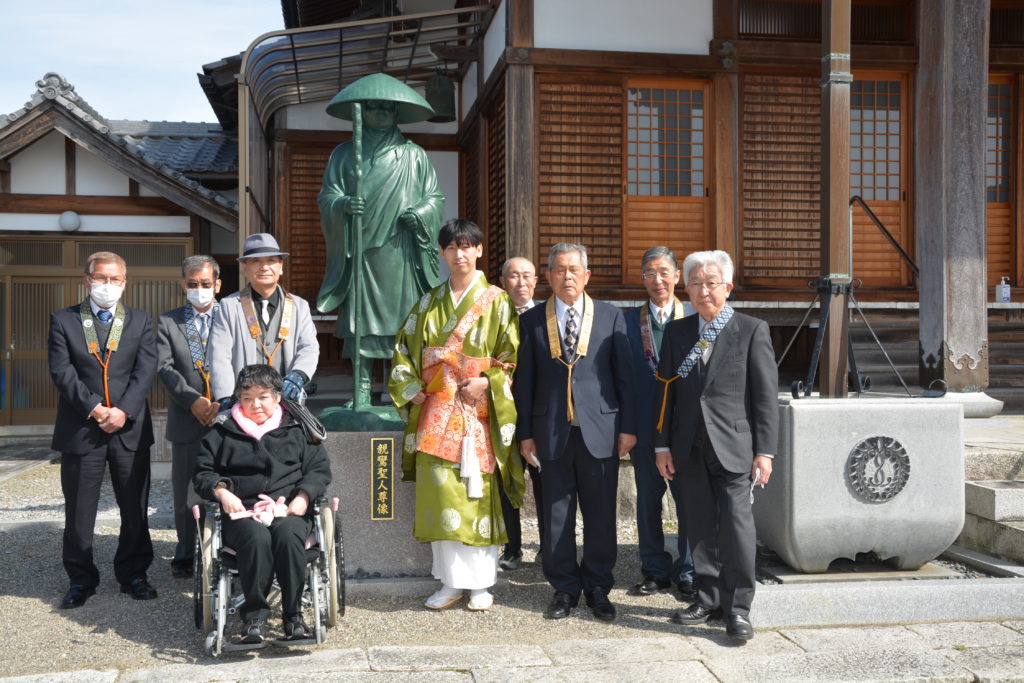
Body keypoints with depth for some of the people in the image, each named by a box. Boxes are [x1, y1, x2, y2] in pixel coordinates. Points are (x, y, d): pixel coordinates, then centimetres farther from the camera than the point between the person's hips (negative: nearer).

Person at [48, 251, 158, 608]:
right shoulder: (63, 320, 5)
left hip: (130, 429, 1)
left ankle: (133, 574, 21)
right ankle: (81, 579, 19)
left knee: (135, 508, 8)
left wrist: (124, 411, -14)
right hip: (81, 429, -1)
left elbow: (146, 370, -2)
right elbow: (61, 371, -6)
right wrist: (94, 409, -16)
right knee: (79, 511, 6)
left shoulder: (140, 321, 8)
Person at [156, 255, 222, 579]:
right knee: (185, 489, 9)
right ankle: (185, 554, 23)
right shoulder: (168, 322, 9)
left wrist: (224, 402, -15)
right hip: (187, 419, 1)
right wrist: (193, 400, -15)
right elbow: (164, 367, -2)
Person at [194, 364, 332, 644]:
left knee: (287, 534, -35)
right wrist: (221, 492, -4)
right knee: (257, 537, -35)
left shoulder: (297, 430, 18)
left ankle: (293, 615, -24)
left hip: (288, 509, 0)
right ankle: (254, 616, -27)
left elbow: (319, 468, 13)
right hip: (242, 511, 0)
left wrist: (303, 497, -5)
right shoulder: (222, 433, 19)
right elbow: (202, 473, 17)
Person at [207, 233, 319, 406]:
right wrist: (226, 398, -11)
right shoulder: (229, 306, 10)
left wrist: (298, 375, -16)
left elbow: (309, 348, 6)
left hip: (287, 400, 1)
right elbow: (219, 357, 2)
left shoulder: (299, 306, 16)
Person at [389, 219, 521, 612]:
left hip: (480, 411, -3)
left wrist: (487, 381, -14)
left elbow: (513, 357, 0)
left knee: (479, 494, -2)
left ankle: (482, 584, 9)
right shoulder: (429, 304, 14)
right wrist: (411, 389, 2)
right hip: (436, 413, 3)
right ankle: (451, 583, 10)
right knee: (439, 493, 0)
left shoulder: (497, 303, 4)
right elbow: (404, 351, 16)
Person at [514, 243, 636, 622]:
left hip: (600, 429, 0)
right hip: (552, 432, 1)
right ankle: (565, 587, 20)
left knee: (600, 514, 6)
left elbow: (625, 375, 5)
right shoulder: (532, 320, 6)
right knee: (556, 513, 7)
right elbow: (525, 381, 6)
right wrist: (525, 433, 3)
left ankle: (598, 586, 20)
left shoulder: (611, 316, 5)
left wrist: (628, 426, -1)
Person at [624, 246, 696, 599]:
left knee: (688, 497, 4)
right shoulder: (629, 319, 4)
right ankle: (655, 569, 24)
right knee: (648, 498, 10)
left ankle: (687, 571, 18)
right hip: (644, 422, 2)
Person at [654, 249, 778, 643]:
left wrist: (765, 450, -8)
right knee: (700, 526, 9)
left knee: (736, 524, -6)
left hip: (733, 445, -4)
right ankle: (708, 599, 21)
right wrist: (662, 444, 6)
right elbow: (666, 391, 11)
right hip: (690, 448, 4)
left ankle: (737, 607, 5)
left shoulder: (752, 330, 0)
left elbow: (766, 396, -3)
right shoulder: (677, 333, 11)